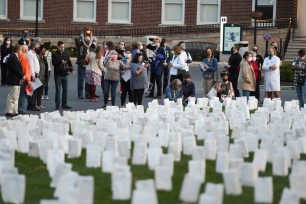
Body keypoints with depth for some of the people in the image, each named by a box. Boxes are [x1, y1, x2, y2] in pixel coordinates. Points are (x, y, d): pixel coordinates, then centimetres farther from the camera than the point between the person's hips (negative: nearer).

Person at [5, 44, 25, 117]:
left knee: (15, 97, 14)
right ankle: (9, 111, -3)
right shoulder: (13, 58, -17)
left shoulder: (14, 57, 16)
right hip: (13, 81, -11)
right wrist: (22, 76, -11)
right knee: (12, 97, -6)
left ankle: (14, 111, 19)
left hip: (16, 81, 11)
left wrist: (21, 77, 8)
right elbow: (16, 69, -21)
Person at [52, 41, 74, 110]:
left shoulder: (65, 54, 11)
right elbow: (54, 63, -15)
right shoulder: (55, 55, -4)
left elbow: (69, 62, 14)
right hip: (58, 75, -5)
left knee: (65, 90, 9)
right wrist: (61, 62, -29)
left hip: (65, 74, 5)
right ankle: (57, 105, 4)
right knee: (58, 90, -2)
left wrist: (71, 69, -2)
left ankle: (64, 104, 16)